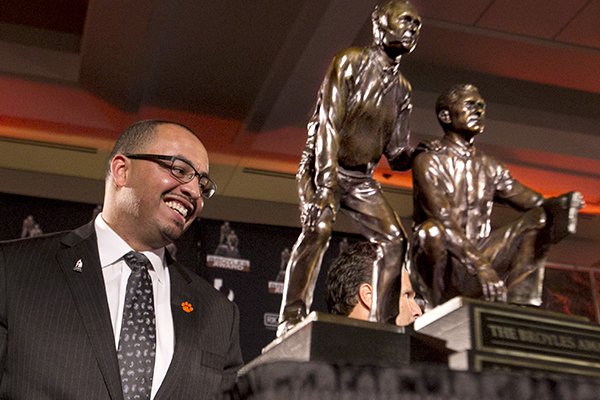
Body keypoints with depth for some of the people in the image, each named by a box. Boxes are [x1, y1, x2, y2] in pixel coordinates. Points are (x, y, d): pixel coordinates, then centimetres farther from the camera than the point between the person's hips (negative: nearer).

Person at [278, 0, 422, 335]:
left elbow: (397, 151, 11)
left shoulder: (402, 88, 11)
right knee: (319, 228, -28)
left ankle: (379, 321, 2)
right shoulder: (350, 62, -6)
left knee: (395, 240, -6)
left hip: (362, 178, 7)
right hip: (324, 167, -6)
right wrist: (326, 182, -26)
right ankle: (291, 322, -30)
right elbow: (328, 123, -16)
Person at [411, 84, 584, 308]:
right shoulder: (428, 161, -4)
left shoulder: (488, 166, 16)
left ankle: (518, 304, -22)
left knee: (538, 218, -6)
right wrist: (479, 264, -30)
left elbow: (532, 201, 7)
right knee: (432, 230, -36)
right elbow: (442, 220, -18)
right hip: (445, 263, -6)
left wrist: (559, 205, -18)